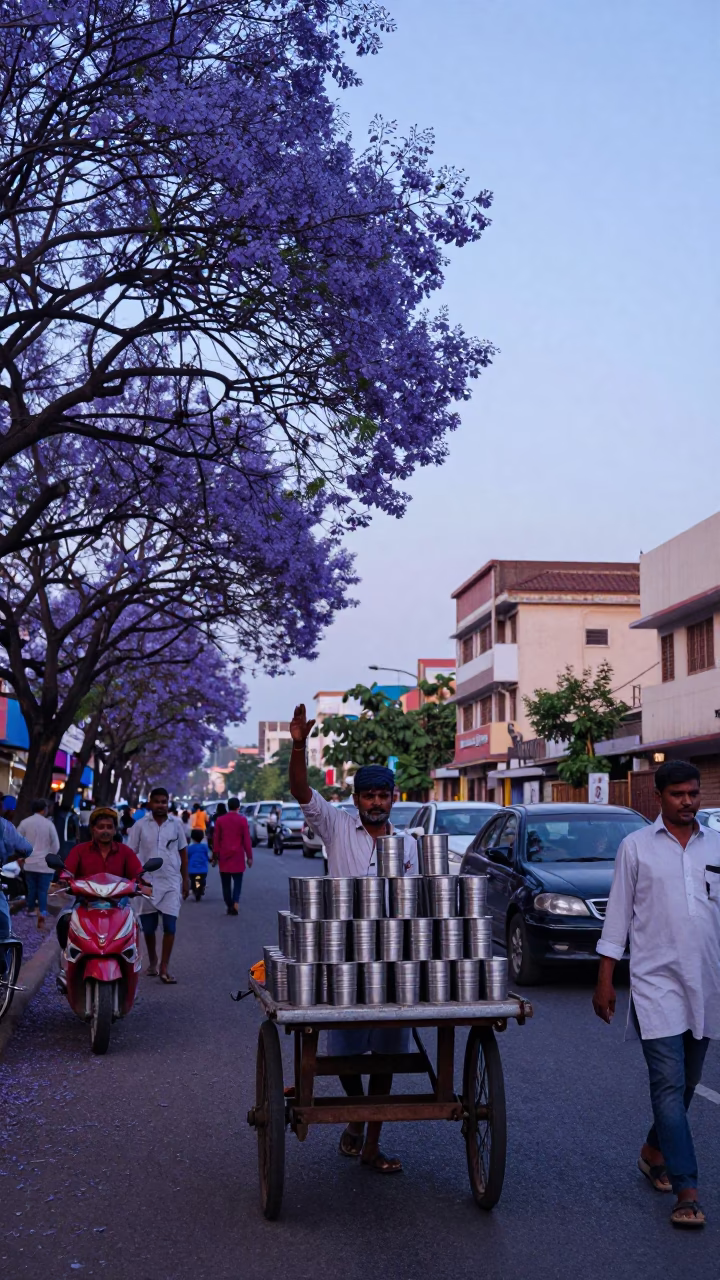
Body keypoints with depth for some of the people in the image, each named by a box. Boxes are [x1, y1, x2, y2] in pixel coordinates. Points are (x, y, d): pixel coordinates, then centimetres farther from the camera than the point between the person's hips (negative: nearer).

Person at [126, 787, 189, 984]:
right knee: (148, 927, 10)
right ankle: (152, 961, 31)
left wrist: (185, 879, 9)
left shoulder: (176, 824, 3)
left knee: (170, 925, -7)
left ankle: (164, 968, -3)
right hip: (147, 882, 0)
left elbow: (183, 852, 11)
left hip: (171, 883, 0)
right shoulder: (140, 825, -2)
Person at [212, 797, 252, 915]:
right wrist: (249, 856, 1)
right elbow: (246, 840, -4)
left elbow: (216, 840, 3)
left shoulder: (219, 820, 2)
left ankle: (229, 906, 10)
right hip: (237, 856, -1)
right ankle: (235, 903, -15)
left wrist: (215, 856, 10)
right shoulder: (242, 820, -4)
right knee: (237, 881, 4)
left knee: (226, 883, 10)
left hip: (224, 856, 1)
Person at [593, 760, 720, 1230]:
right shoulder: (637, 847, -1)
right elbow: (618, 913, 1)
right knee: (670, 1084, -8)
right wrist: (605, 980, -1)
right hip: (657, 981, -4)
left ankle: (655, 1150, 37)